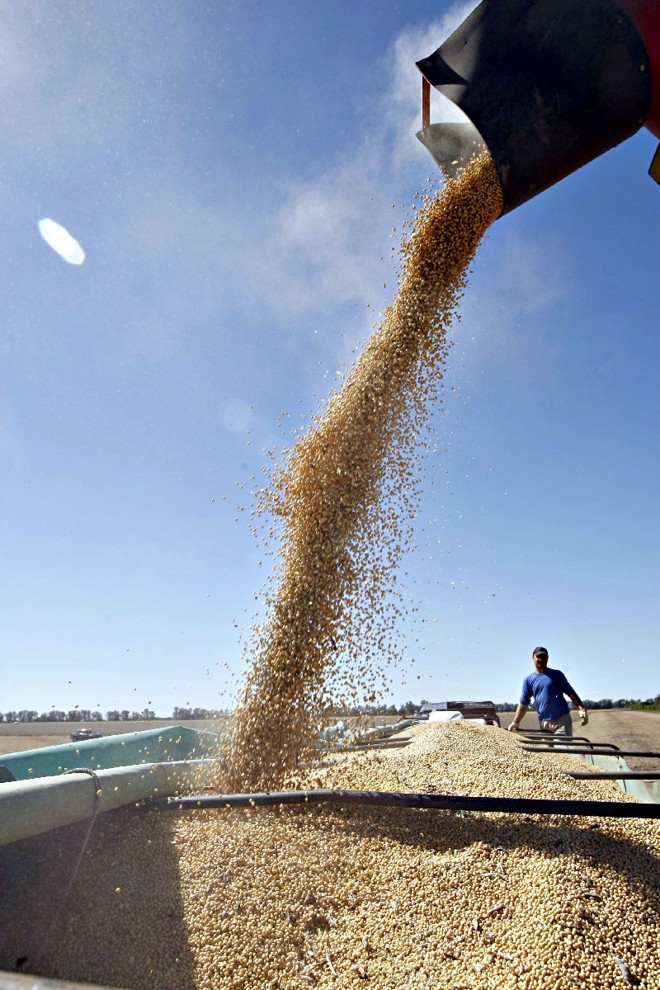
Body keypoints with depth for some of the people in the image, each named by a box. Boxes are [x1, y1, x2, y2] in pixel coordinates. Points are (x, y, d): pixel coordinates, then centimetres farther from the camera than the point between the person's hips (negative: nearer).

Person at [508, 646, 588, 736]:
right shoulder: (528, 680, 8)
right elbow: (523, 703, 7)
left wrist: (581, 709, -13)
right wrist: (515, 723, -1)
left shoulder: (557, 675, 5)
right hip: (544, 722, 2)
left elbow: (571, 693, 3)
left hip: (562, 719, -2)